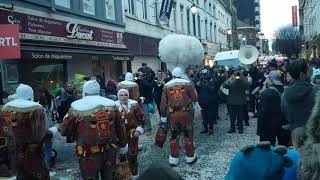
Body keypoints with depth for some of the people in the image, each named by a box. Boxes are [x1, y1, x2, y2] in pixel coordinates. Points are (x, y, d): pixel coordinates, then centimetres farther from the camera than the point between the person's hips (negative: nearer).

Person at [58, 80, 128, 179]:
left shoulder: (77, 108, -9)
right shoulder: (111, 105, 1)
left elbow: (64, 130, 1)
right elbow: (121, 131, 5)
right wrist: (123, 151, 16)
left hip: (89, 155, -3)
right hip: (110, 153, 3)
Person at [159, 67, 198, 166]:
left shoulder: (167, 86, 3)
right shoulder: (187, 83, -3)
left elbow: (163, 104, 3)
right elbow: (195, 98, -2)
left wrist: (163, 117, 11)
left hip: (172, 114, 2)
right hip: (186, 113, -1)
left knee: (174, 136, 13)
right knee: (188, 135, 12)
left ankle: (174, 159, 19)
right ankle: (190, 157, 23)